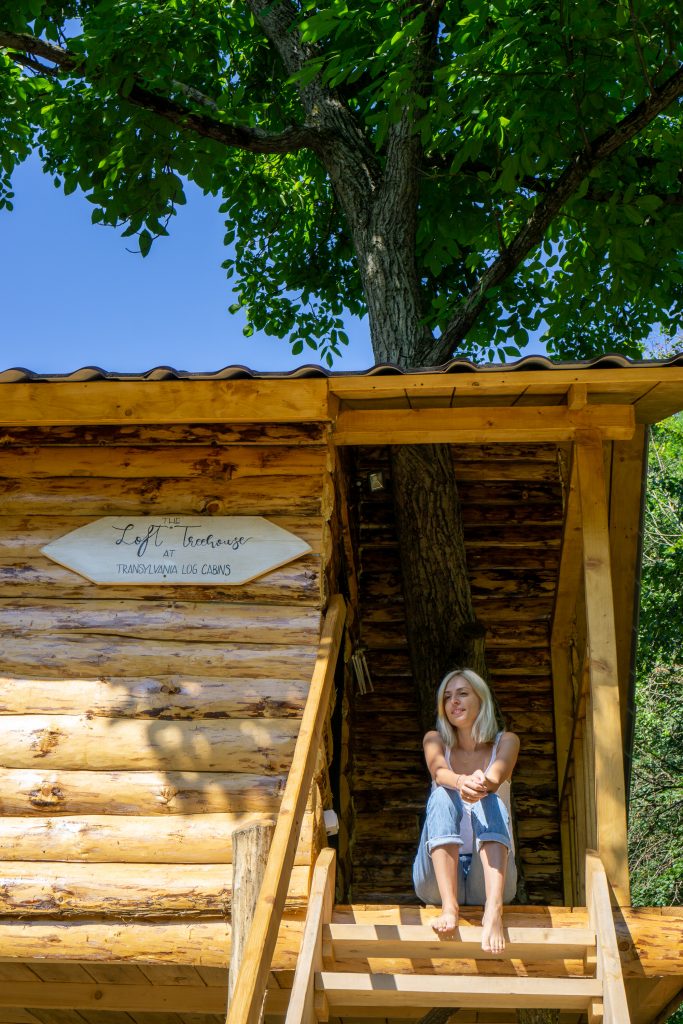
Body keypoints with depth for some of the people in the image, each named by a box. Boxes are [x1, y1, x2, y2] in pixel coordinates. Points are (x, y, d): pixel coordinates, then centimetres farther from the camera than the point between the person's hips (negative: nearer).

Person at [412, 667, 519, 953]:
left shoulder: (505, 742, 7)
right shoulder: (435, 740, 8)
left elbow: (495, 778, -17)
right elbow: (439, 772, -17)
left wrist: (483, 786, -42)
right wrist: (461, 782, -41)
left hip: (489, 875, 0)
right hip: (439, 874, 0)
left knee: (491, 801, -27)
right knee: (442, 795, -25)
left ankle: (494, 909, -47)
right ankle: (448, 905, -41)